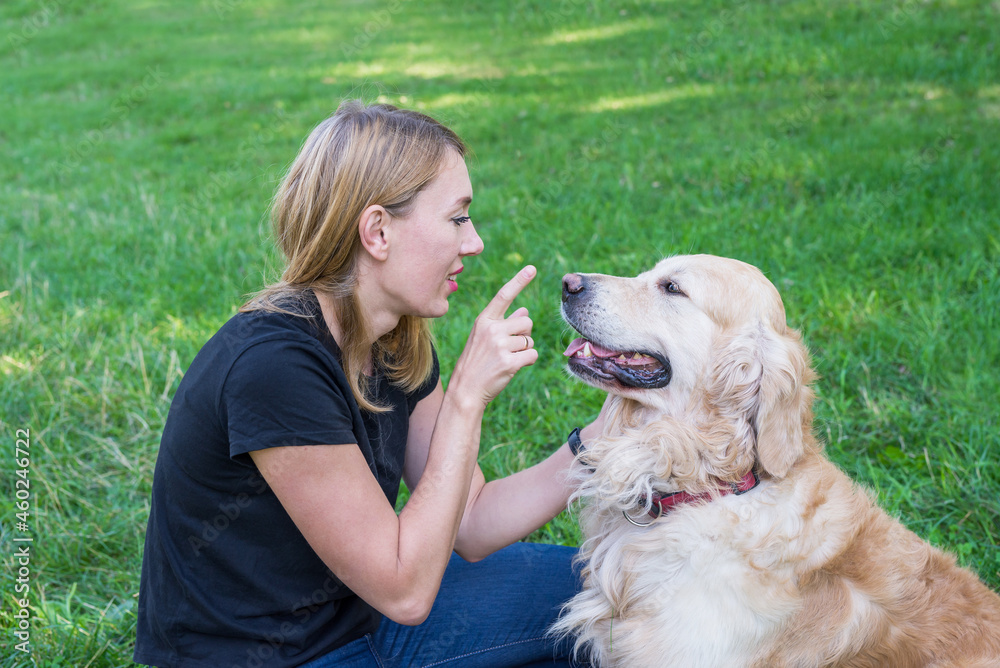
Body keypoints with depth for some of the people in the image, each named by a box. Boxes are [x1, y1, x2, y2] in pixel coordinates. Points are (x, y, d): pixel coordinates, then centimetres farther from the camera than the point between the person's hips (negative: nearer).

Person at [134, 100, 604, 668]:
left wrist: (608, 432, -11)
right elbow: (404, 590, -26)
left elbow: (472, 525, -2)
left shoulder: (397, 343, -4)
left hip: (355, 613, 8)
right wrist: (467, 395, -28)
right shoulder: (273, 363, -30)